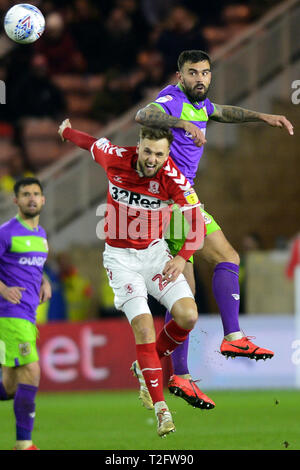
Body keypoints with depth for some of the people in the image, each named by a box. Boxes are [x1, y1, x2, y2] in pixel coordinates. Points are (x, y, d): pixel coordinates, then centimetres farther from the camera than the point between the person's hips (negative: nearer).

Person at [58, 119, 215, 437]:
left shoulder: (173, 178, -16)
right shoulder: (114, 159, -14)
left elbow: (197, 223, -12)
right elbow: (93, 143, 10)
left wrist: (182, 257, -26)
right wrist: (67, 130, 29)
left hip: (155, 252, 1)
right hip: (120, 256, -1)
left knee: (187, 316, -15)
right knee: (143, 325, -17)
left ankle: (147, 365, 14)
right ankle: (160, 406, -14)